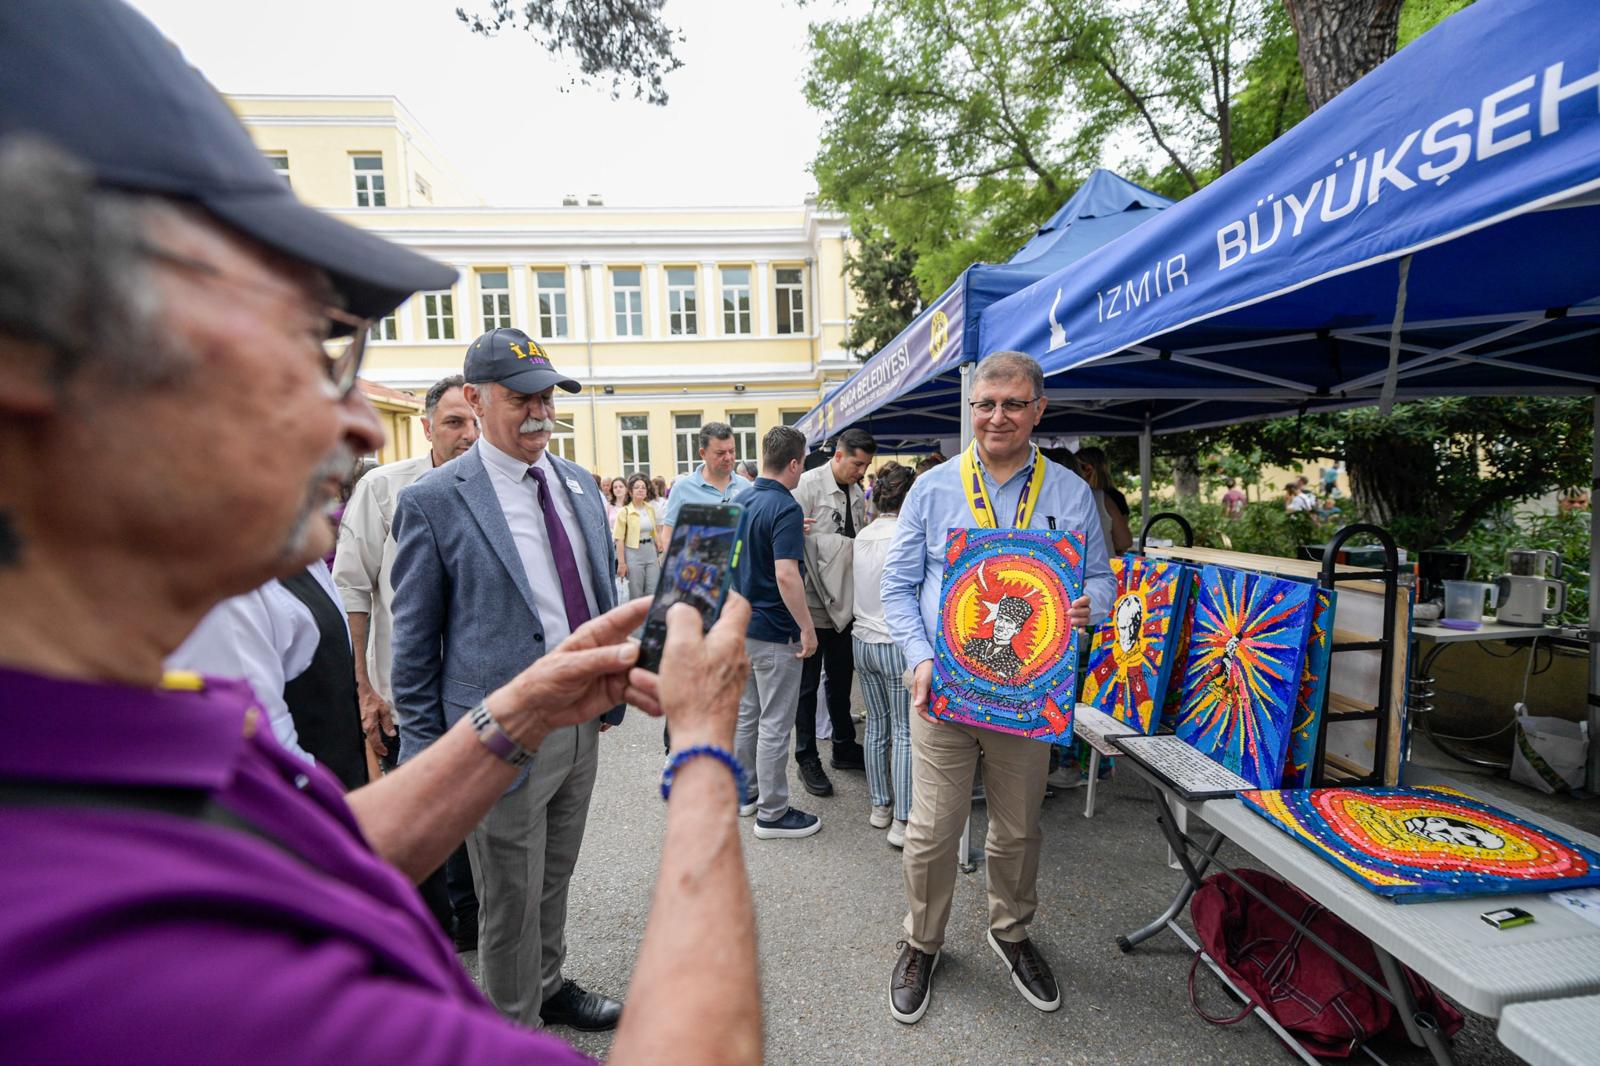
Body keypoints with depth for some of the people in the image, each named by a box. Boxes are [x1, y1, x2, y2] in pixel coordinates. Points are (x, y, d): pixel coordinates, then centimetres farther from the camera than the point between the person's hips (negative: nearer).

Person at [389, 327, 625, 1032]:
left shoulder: (578, 485, 6)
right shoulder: (433, 502, -12)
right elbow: (415, 642, -7)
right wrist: (425, 751, -5)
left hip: (583, 720, 6)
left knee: (555, 879, 25)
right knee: (510, 901, 14)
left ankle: (549, 987, 48)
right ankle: (513, 1027, 39)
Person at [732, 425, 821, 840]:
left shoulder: (741, 502, 6)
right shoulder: (785, 509, -20)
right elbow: (786, 575, -27)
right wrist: (807, 628, -19)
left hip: (741, 624, 9)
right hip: (774, 632, -9)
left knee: (746, 714, 19)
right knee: (774, 724, 3)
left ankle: (745, 792, 33)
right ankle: (772, 813, 14)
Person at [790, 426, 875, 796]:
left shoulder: (857, 494, 11)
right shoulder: (808, 485, -12)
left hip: (844, 601, 7)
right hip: (813, 600, -7)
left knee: (841, 679, 19)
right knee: (807, 683, 6)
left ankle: (844, 748, 34)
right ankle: (807, 760, 20)